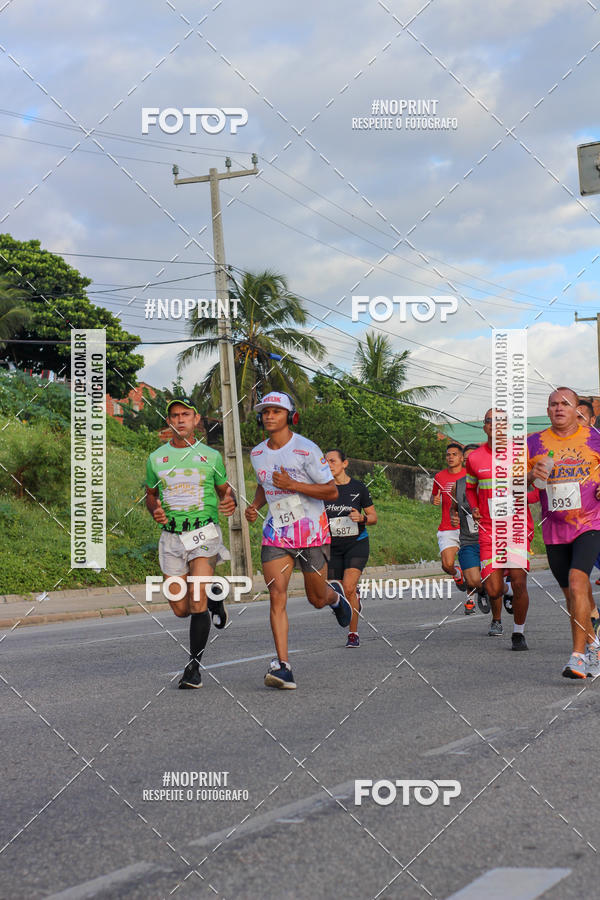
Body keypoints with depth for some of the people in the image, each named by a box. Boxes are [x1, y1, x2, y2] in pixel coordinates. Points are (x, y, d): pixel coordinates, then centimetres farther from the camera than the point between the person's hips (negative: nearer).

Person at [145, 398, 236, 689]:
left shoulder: (211, 456, 4)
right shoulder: (156, 458, 8)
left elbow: (224, 490, 15)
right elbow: (150, 494, 20)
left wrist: (230, 502, -9)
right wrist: (155, 510, -3)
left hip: (204, 533, -3)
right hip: (172, 537, 3)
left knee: (197, 603, -17)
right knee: (181, 609, 3)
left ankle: (193, 668, -7)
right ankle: (213, 598, 37)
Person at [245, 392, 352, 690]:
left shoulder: (306, 450, -12)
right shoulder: (257, 453, 6)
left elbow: (332, 491, -11)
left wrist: (292, 485, -22)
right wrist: (254, 506, 4)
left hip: (311, 532, -3)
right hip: (276, 533, 3)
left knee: (317, 599, 8)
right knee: (277, 595, -14)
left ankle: (334, 594, 47)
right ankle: (283, 666, -16)